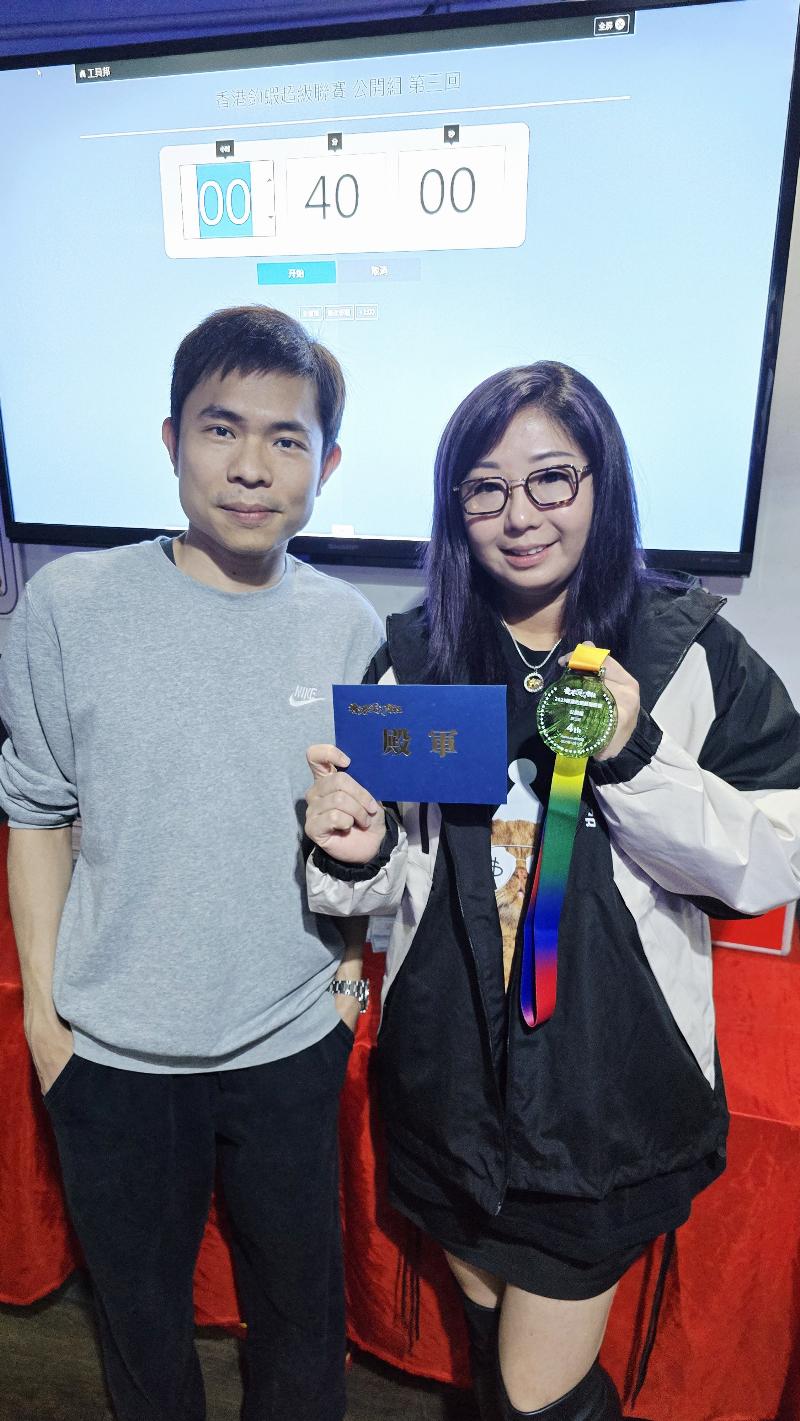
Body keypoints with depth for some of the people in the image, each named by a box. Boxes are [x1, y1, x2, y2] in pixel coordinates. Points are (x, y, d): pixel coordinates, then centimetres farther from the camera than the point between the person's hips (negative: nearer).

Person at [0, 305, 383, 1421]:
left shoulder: (348, 626, -6)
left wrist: (355, 960, -1)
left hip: (293, 1037, 1)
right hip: (114, 1044, 0)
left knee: (299, 1291, 23)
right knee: (137, 1296, 24)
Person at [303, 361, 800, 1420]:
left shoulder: (689, 652, -10)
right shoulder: (417, 657, -3)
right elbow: (389, 882, 4)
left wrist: (635, 759, -26)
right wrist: (354, 856, -19)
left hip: (608, 1090, -3)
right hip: (448, 1081, 4)